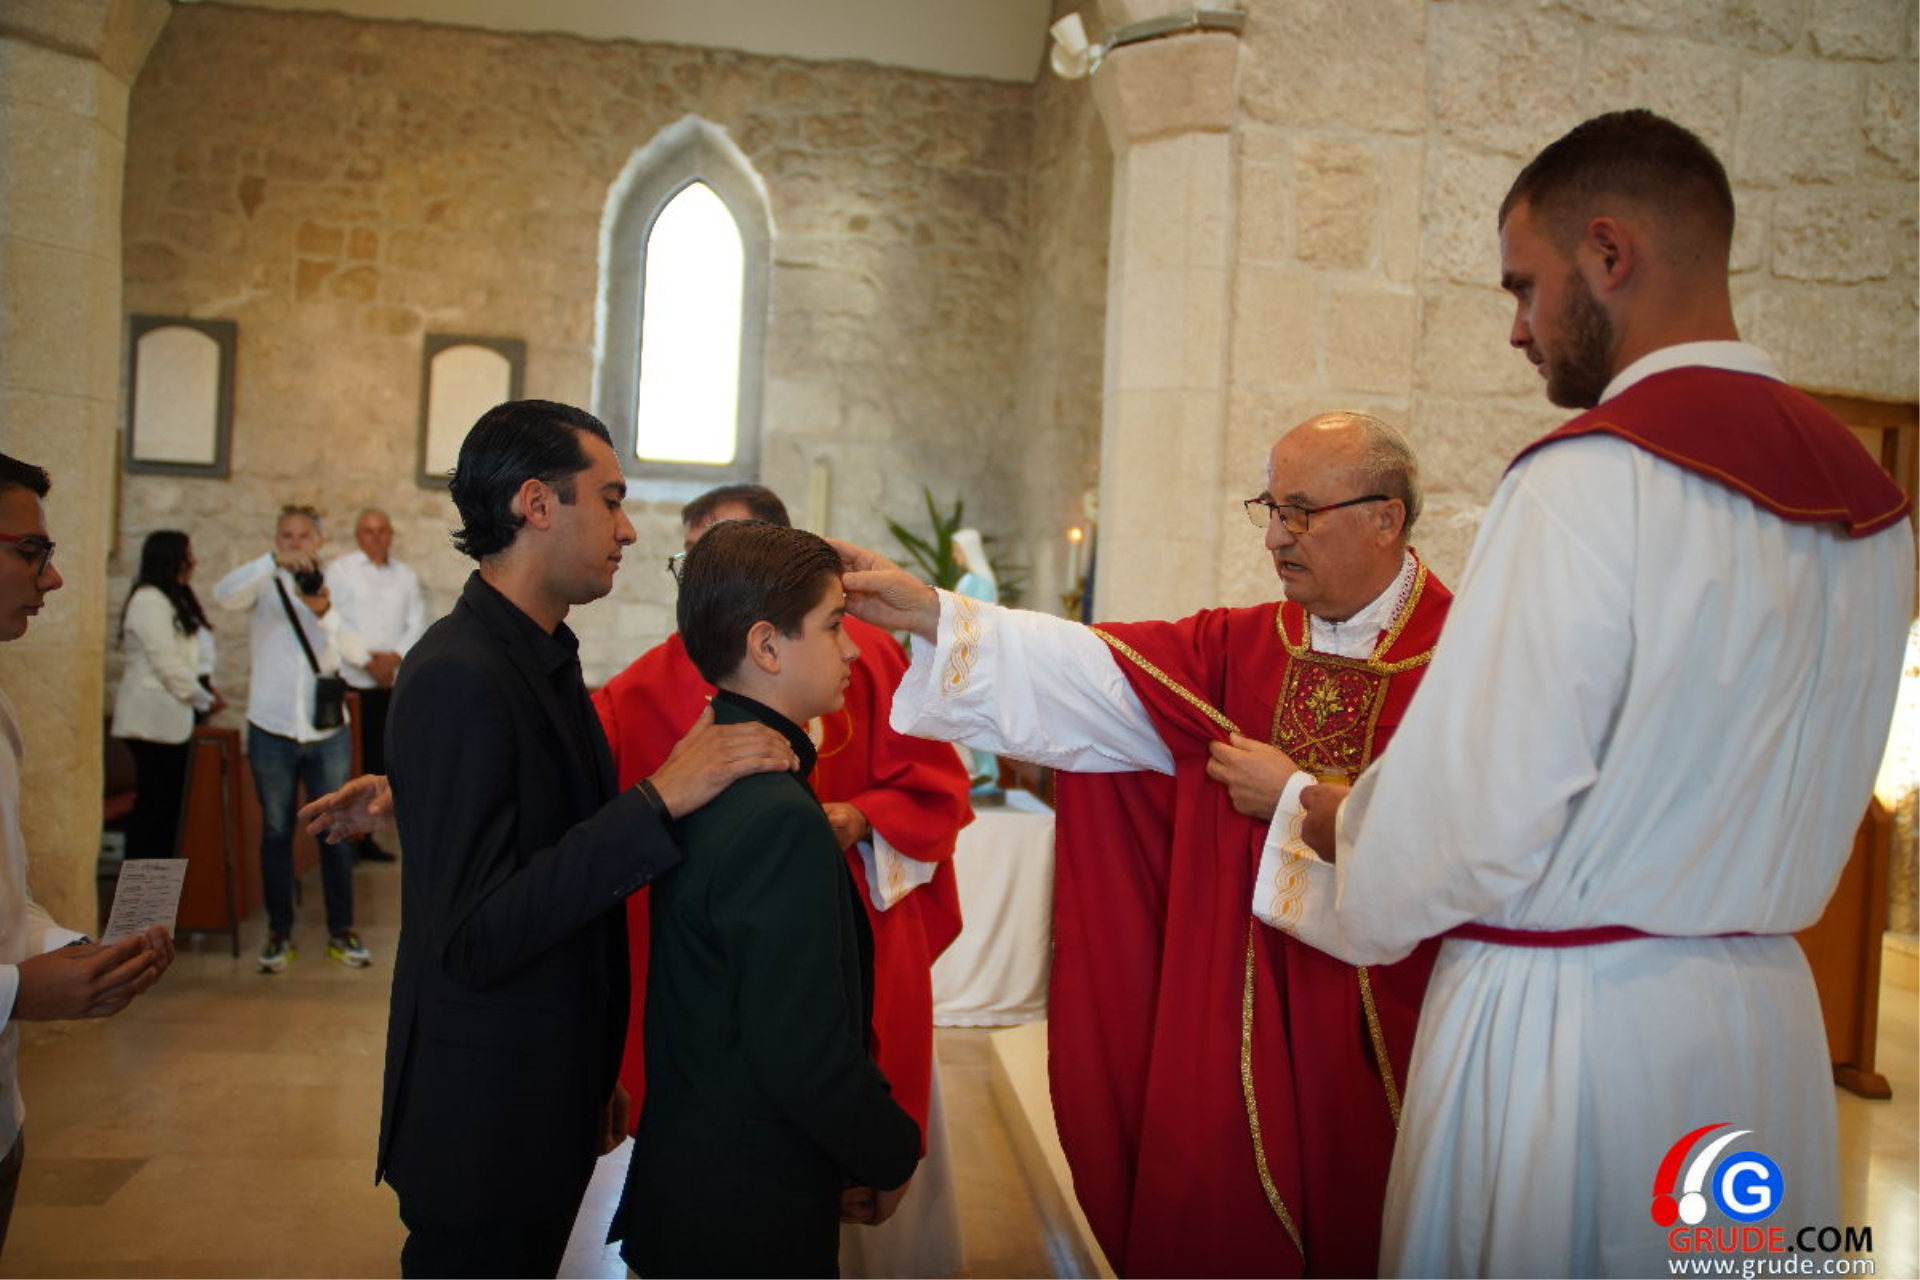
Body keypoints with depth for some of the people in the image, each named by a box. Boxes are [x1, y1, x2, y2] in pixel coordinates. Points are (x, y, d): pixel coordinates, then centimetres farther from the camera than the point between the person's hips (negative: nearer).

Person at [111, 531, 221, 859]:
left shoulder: (171, 599, 17)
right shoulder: (149, 601, -13)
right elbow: (166, 664, -16)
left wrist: (201, 692, 5)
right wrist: (203, 699, -7)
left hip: (168, 717, 9)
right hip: (155, 718, -9)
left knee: (165, 803, 11)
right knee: (154, 804, -5)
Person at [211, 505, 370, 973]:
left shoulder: (335, 586, 7)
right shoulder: (267, 584, 3)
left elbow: (358, 652, -6)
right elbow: (224, 594, -19)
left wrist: (325, 613, -22)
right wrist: (274, 561, -31)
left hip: (327, 731, 1)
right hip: (271, 729, -1)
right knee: (276, 833, 8)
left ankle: (342, 930, 15)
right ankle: (279, 933, 19)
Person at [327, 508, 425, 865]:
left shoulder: (406, 576, 14)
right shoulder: (340, 571, 2)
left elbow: (417, 624, 9)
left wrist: (394, 657, -8)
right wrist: (367, 660, -11)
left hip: (392, 683, 4)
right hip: (350, 682, -4)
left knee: (378, 762, 6)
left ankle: (365, 837, 14)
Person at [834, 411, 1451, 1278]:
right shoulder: (1242, 648, 6)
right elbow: (1086, 670, -5)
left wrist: (1299, 799, -12)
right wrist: (929, 614, -13)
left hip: (1385, 1030, -3)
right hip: (1230, 1023, 4)